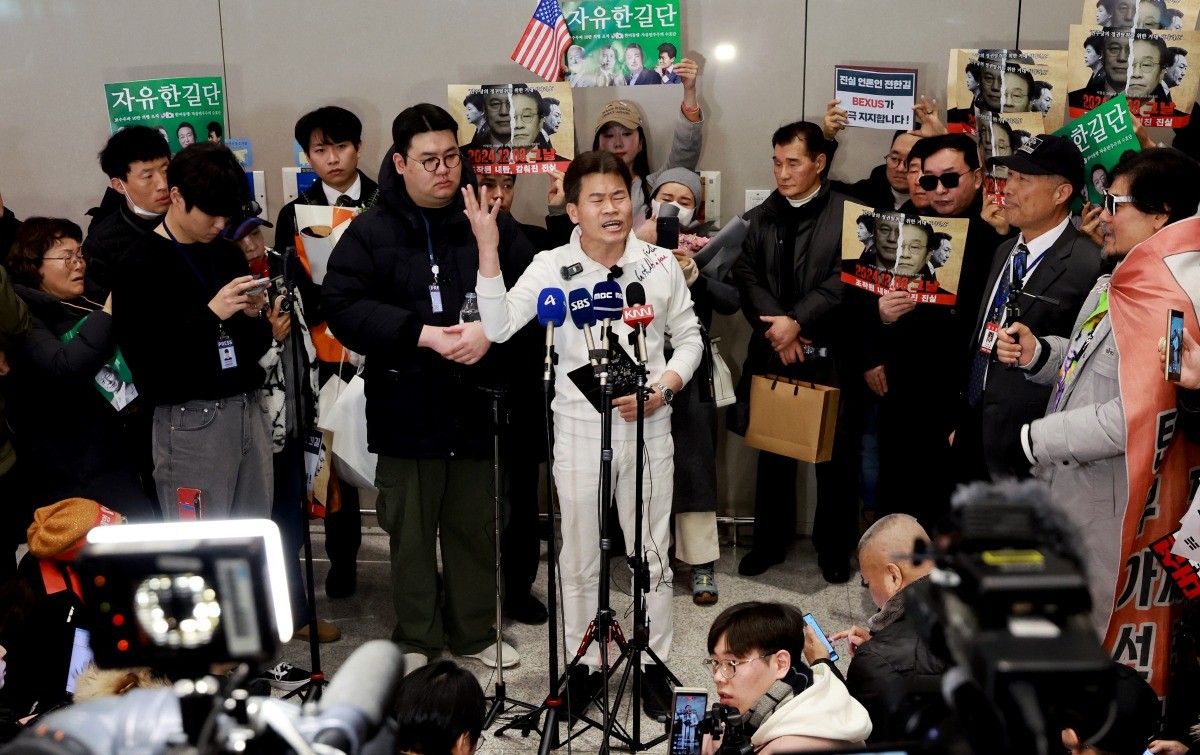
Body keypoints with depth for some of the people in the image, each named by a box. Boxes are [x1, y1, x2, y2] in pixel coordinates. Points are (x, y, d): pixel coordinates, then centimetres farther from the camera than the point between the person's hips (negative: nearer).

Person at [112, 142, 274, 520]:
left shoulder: (228, 253, 12)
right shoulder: (141, 266, -7)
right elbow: (145, 362, -15)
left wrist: (254, 316, -3)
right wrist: (210, 315, -20)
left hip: (249, 410, 6)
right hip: (191, 421, -6)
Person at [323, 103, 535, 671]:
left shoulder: (491, 224, 4)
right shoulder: (371, 232, -1)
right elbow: (342, 305, -10)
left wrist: (490, 330, -19)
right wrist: (422, 334, -19)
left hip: (478, 404, 2)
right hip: (405, 407, -1)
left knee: (475, 524, 13)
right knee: (411, 528, 10)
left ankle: (475, 630, 31)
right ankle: (416, 637, 27)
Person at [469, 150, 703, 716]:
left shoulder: (659, 264, -2)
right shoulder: (552, 267, -6)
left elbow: (689, 338, 7)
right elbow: (498, 326, -18)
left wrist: (663, 389, -9)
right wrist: (488, 249, -26)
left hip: (648, 427, 1)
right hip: (580, 430, -1)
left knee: (652, 555, 11)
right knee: (579, 557, 12)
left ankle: (653, 664, 29)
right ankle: (585, 664, 30)